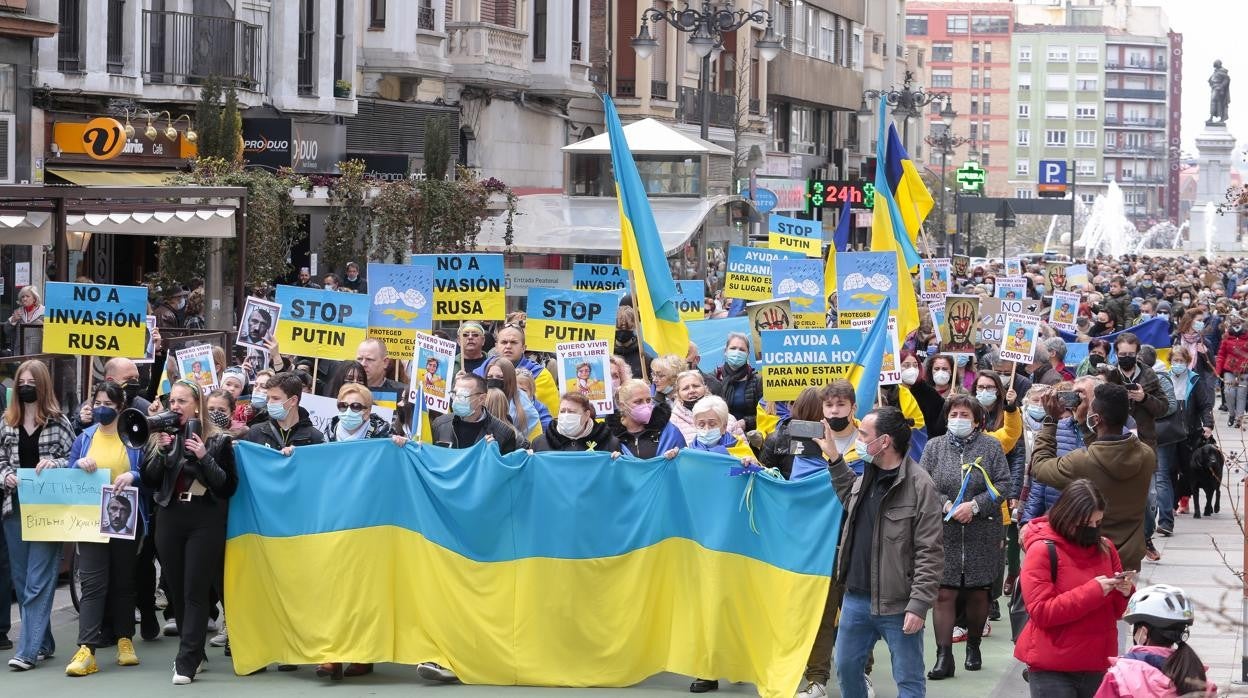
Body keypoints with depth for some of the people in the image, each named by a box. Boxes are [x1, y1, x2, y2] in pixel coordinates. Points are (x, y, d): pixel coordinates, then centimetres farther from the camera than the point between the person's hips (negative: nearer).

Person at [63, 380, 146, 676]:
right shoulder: (84, 439, 9)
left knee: (123, 582, 10)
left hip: (125, 521, -1)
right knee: (92, 584, -8)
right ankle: (86, 650, -15)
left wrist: (133, 476, -21)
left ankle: (125, 640, 21)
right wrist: (79, 463, -10)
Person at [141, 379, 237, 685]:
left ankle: (187, 663, -9)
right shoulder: (162, 436, 9)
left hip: (205, 522, -4)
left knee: (195, 591, -8)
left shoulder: (218, 440, -3)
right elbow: (149, 480, 3)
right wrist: (161, 451, -11)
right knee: (177, 590, 7)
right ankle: (194, 652, 20)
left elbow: (228, 487, -7)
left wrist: (204, 457, -18)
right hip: (170, 519, 4)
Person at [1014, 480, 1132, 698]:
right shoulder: (1042, 550, -9)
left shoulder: (1104, 548, 10)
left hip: (1097, 667, 6)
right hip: (1052, 671, -6)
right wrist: (1093, 591, -20)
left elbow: (1116, 610, 18)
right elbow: (1041, 612, -16)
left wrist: (1125, 593, -6)